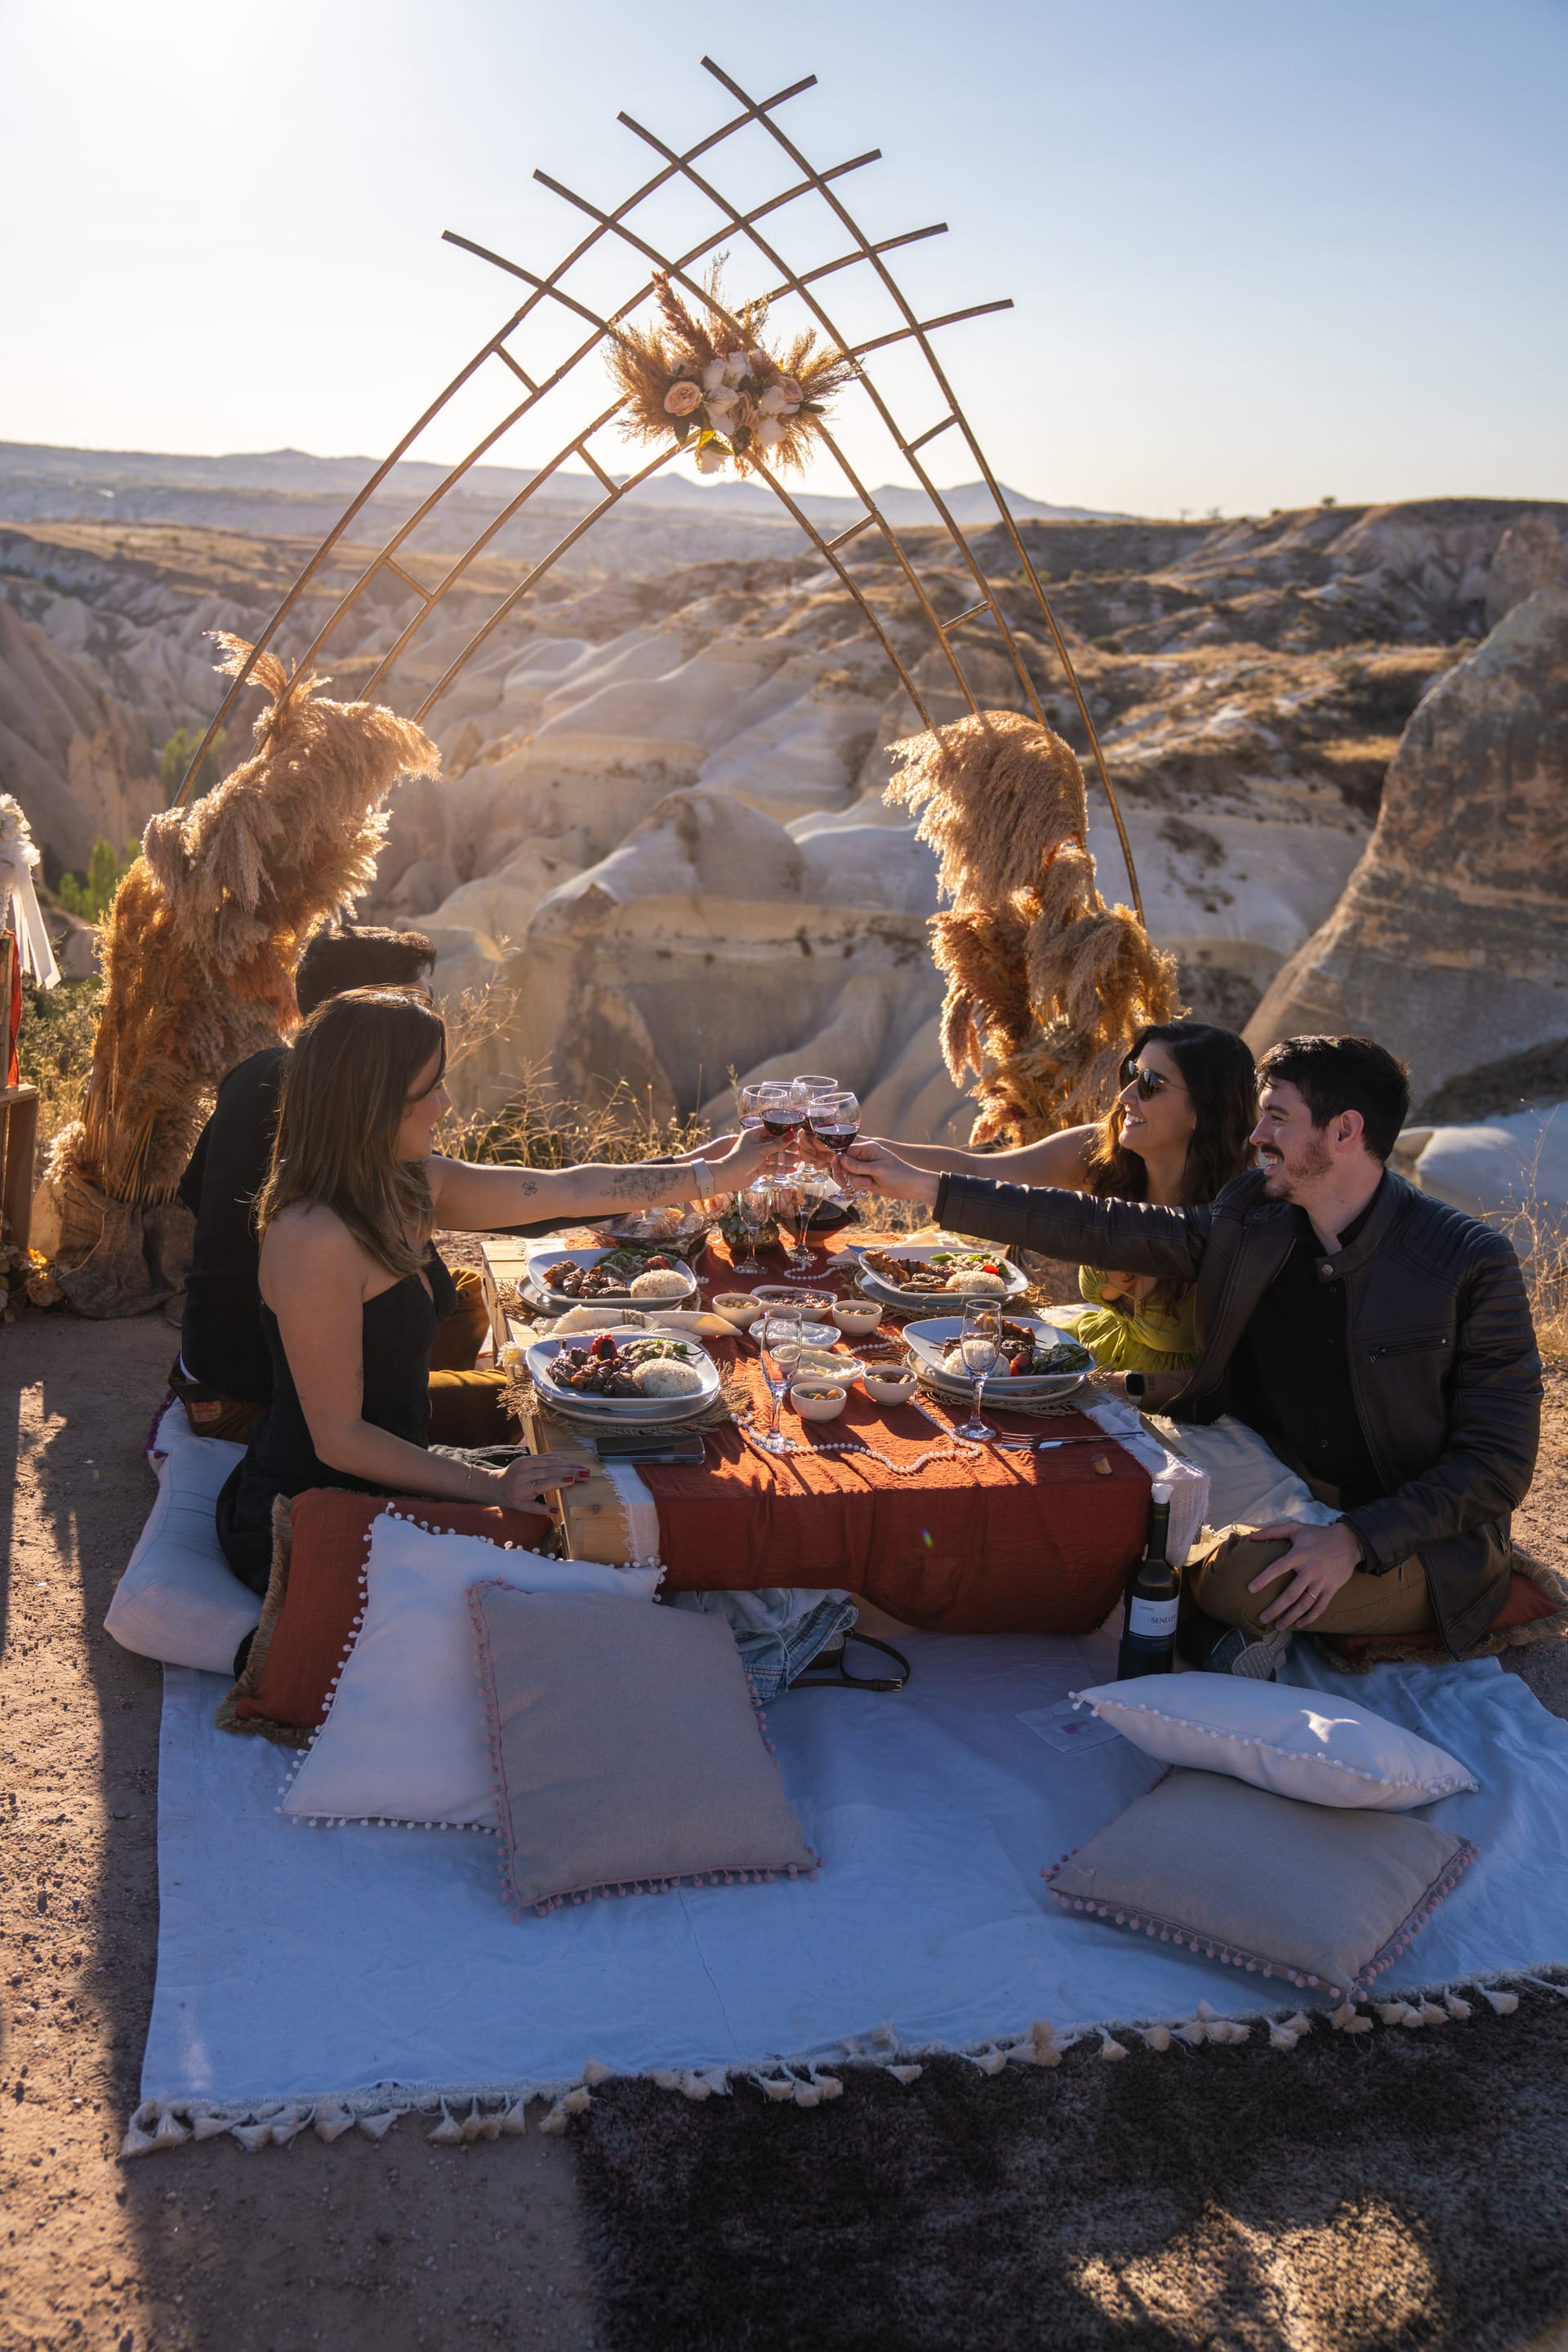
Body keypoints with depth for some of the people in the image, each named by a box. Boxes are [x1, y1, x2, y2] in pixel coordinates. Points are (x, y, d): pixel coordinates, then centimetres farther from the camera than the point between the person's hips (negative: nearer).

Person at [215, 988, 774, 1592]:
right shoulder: (314, 1239, -28)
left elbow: (568, 1190, 7)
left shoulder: (410, 1186, -1)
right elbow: (339, 1439, -24)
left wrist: (715, 1174, 9)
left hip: (382, 1472, 9)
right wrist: (488, 1487, -21)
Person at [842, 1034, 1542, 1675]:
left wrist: (1353, 1540, -26)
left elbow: (1497, 1463, -14)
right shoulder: (1249, 1222, -1)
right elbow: (1095, 1228, 2)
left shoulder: (1470, 1263, -16)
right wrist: (924, 1187, -1)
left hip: (1412, 1537, -5)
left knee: (1239, 1581, -32)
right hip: (1281, 1500, 5)